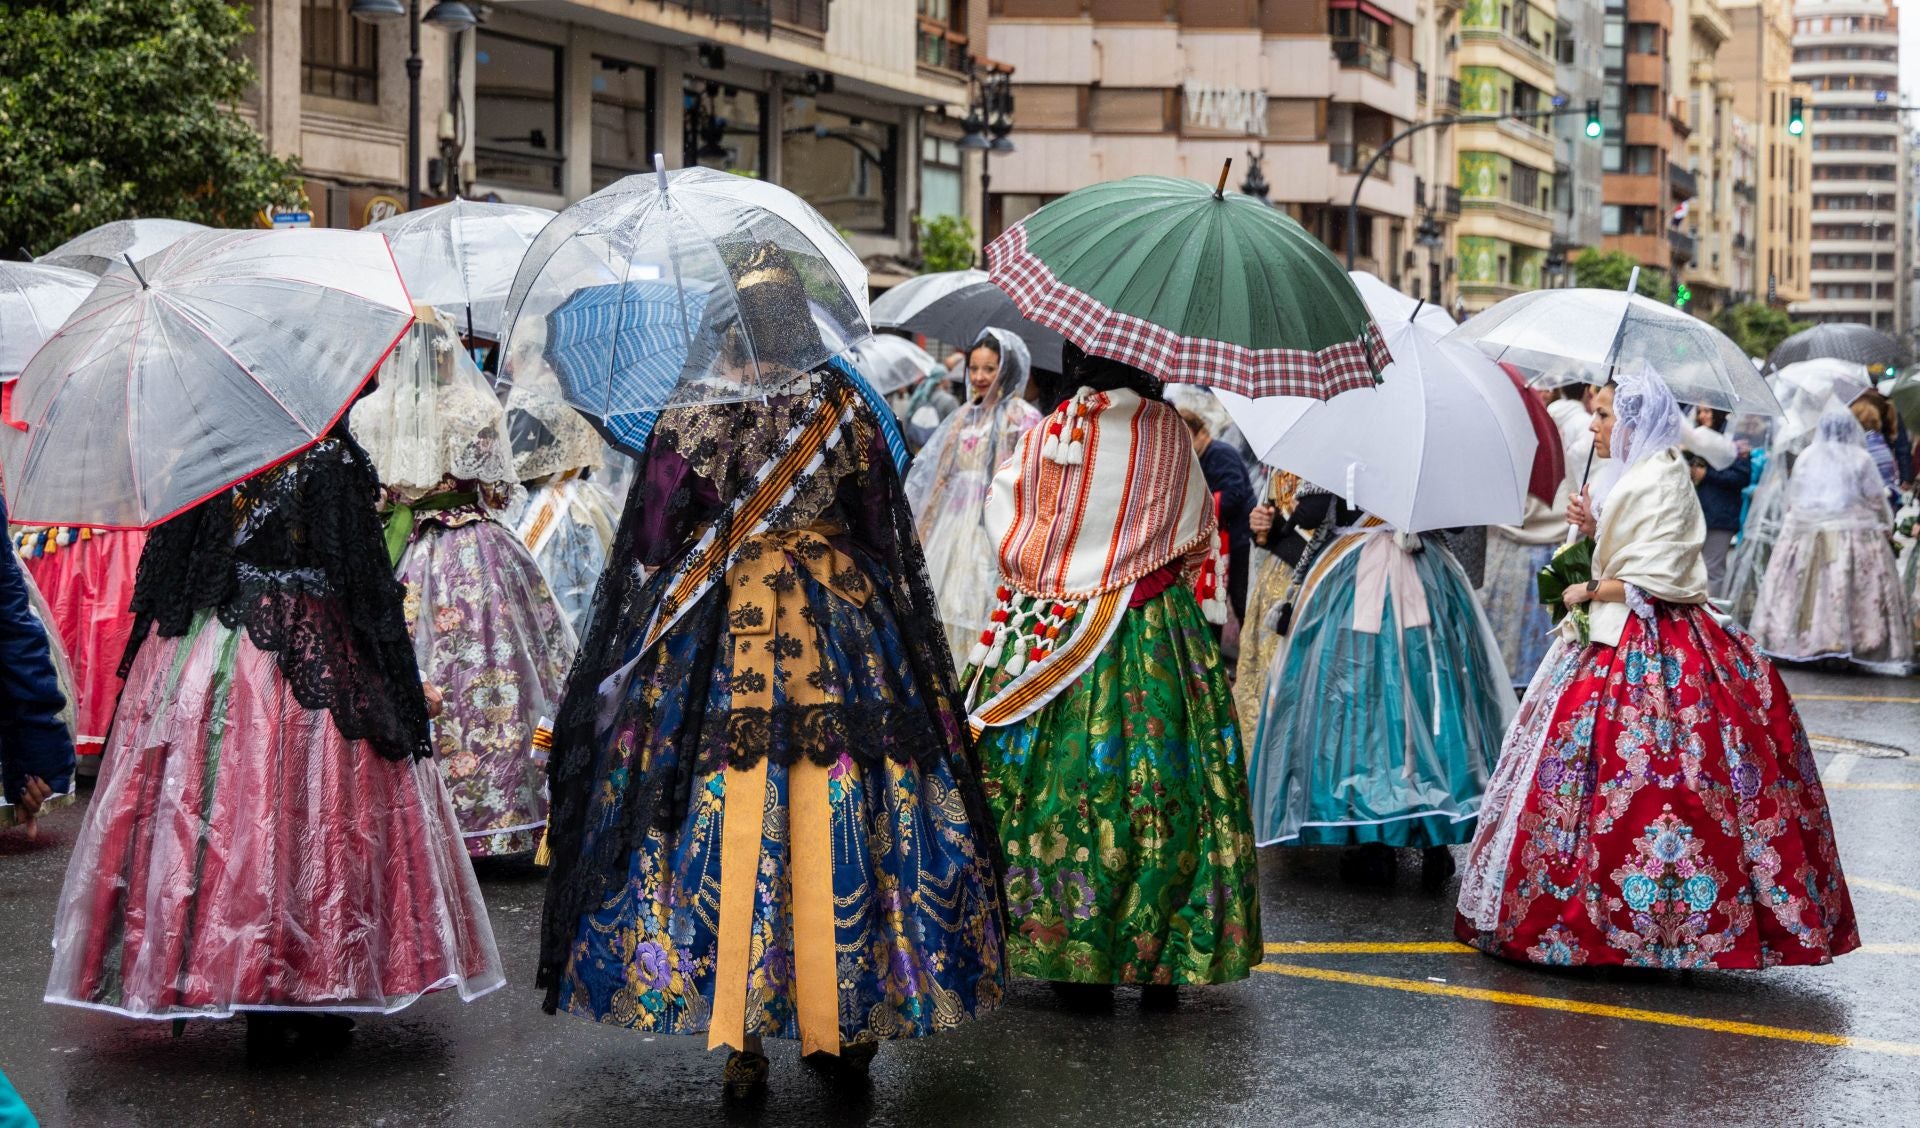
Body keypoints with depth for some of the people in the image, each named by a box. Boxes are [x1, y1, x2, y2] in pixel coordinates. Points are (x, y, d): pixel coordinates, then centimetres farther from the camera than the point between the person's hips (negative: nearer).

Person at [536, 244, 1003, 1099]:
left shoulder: (688, 417, -3)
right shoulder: (845, 408, 2)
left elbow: (649, 546, 1)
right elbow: (887, 539, 8)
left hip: (717, 639, -1)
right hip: (840, 637, 1)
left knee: (728, 832, 3)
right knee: (833, 824, 6)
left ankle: (741, 1039, 6)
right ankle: (847, 1025, 14)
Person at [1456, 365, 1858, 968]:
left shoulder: (1660, 482, -15)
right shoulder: (1630, 477, 15)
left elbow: (1657, 579, -20)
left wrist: (1592, 592, -10)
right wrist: (1592, 527, 7)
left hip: (1650, 647, -10)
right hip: (1619, 642, 10)